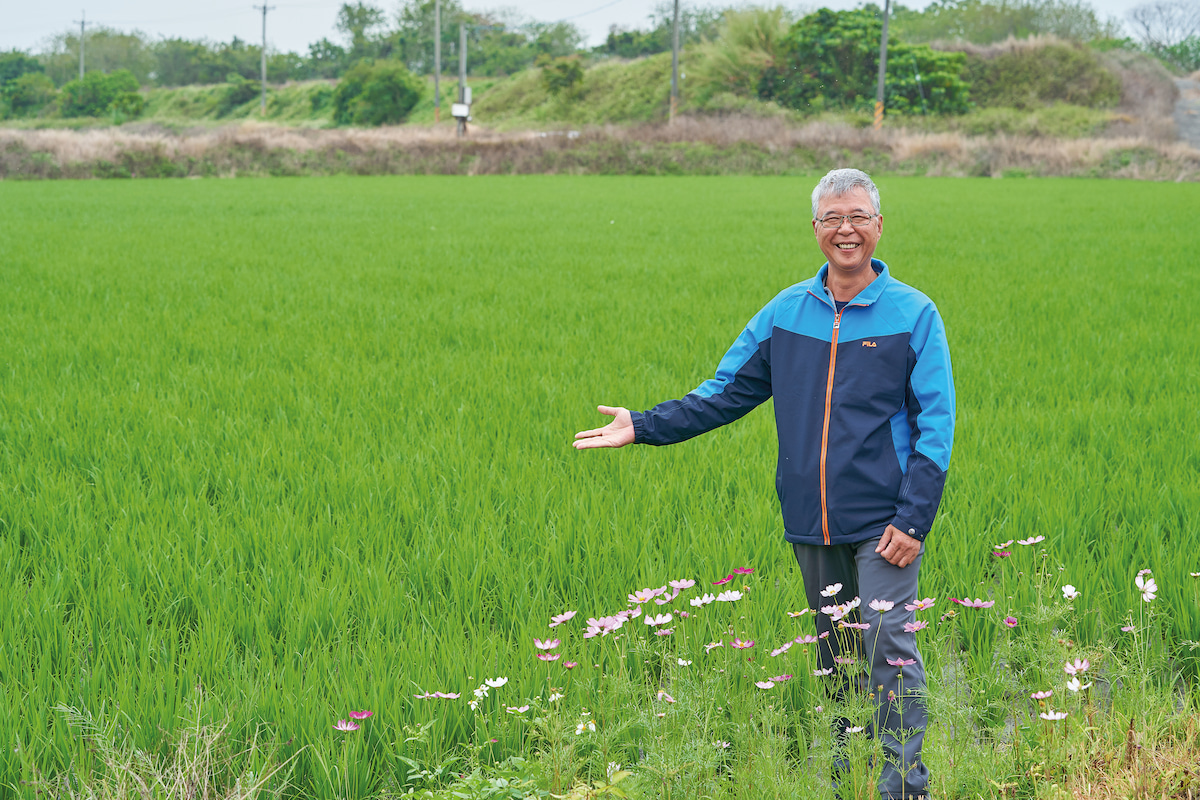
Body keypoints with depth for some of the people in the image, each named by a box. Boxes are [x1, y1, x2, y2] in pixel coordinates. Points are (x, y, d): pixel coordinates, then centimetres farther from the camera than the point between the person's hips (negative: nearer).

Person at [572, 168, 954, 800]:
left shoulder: (914, 314, -1)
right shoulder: (786, 313, 9)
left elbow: (935, 426, -4)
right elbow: (725, 393, 14)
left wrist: (913, 518, -13)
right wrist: (645, 427, 4)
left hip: (882, 522, -4)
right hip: (812, 523, 4)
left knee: (889, 645, -11)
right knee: (835, 652, 11)